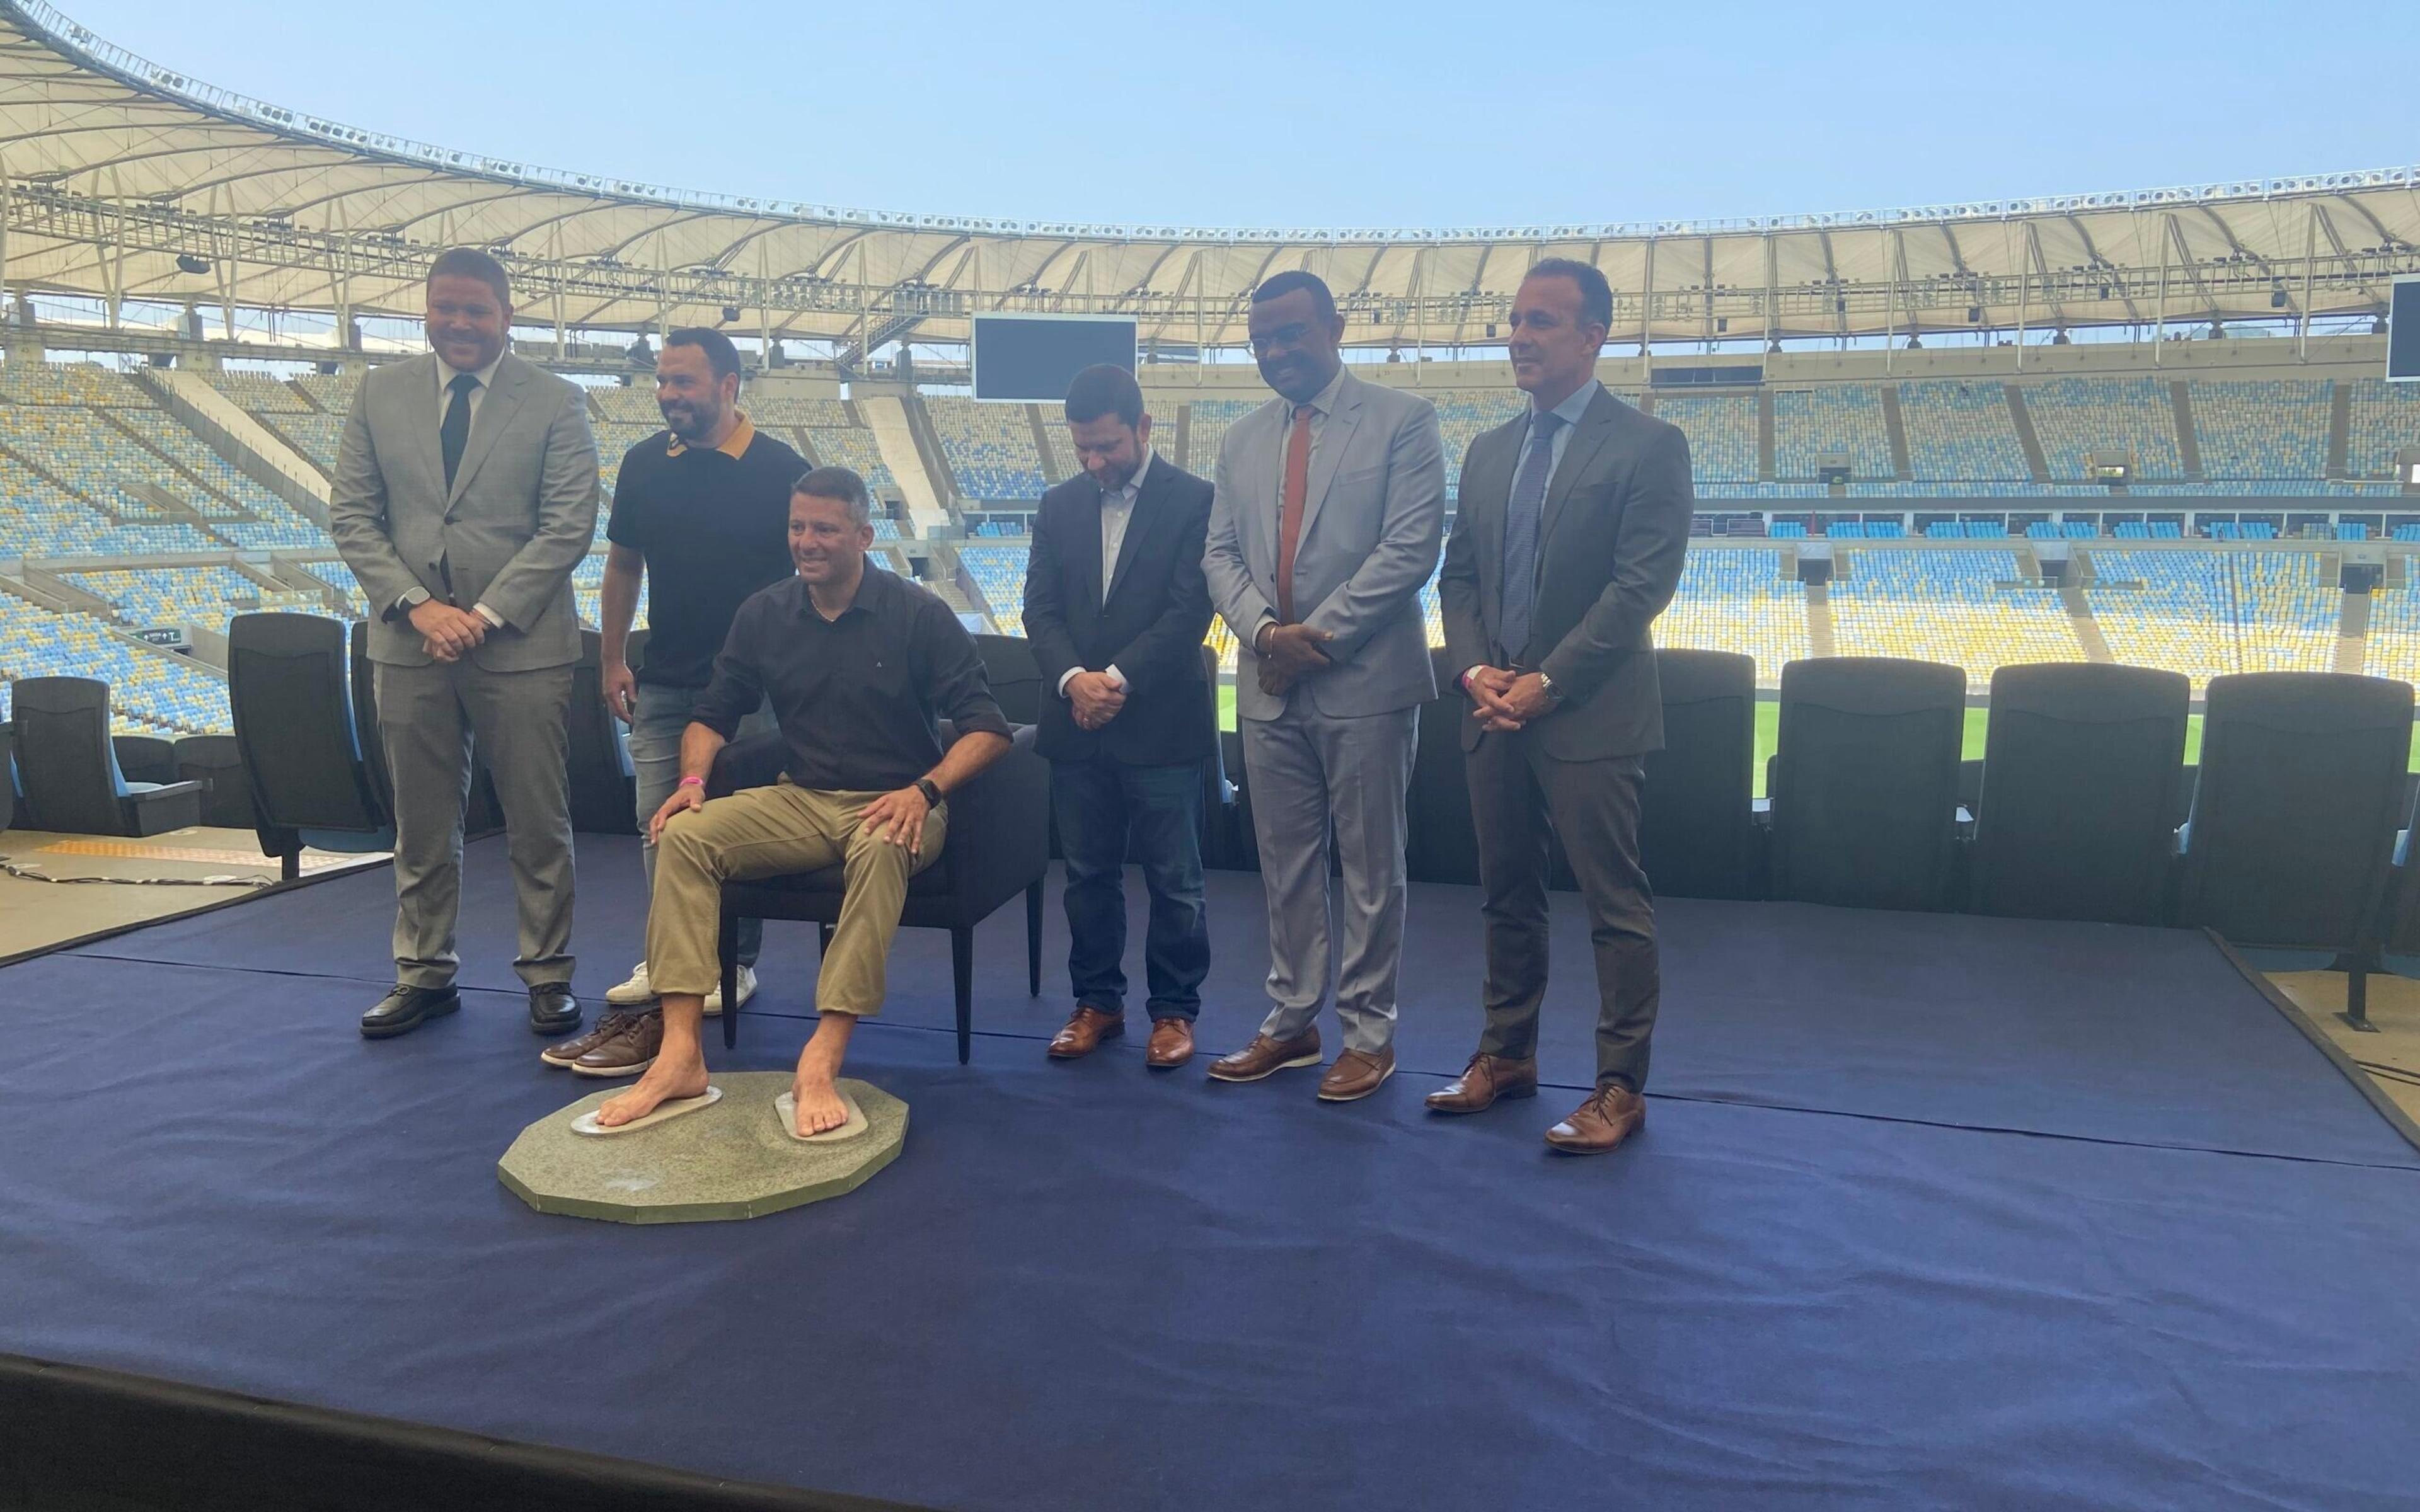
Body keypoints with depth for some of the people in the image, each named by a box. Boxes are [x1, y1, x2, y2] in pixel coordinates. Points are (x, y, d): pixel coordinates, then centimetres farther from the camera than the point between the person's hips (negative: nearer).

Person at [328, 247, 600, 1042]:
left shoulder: (556, 402, -1)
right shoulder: (380, 393, 8)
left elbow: (567, 528, -8)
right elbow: (351, 513, 5)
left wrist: (486, 614, -13)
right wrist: (418, 605, -8)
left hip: (521, 644, -3)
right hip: (409, 642, 3)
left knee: (539, 823, 4)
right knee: (421, 825, 11)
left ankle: (548, 974, 15)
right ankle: (424, 974, 22)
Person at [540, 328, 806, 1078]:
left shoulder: (780, 470, -8)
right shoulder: (644, 463, 3)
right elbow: (623, 565, 13)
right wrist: (613, 660, 10)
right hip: (663, 679, 4)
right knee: (658, 821, 4)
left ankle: (733, 961, 18)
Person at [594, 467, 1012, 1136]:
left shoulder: (918, 614, -7)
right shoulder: (764, 615, 6)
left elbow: (986, 728, -10)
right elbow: (713, 715, 14)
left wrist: (925, 791, -26)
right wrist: (693, 780, -7)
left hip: (892, 806, -4)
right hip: (800, 799, 4)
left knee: (882, 849, -39)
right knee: (684, 836, -20)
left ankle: (822, 1061, -39)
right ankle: (681, 1055, -25)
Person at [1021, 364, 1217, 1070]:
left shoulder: (1193, 501, -4)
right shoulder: (1059, 506, 11)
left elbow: (1189, 610, -11)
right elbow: (1041, 609, 5)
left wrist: (1119, 680, -16)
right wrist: (1074, 679, -12)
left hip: (1162, 726, -4)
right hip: (1077, 725, 4)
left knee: (1173, 879, 5)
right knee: (1088, 875, 12)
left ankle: (1174, 1009, 18)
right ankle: (1097, 1003, 25)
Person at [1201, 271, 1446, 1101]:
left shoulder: (1402, 419, -3)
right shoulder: (1242, 440, 14)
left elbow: (1411, 546, -11)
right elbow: (1221, 554, 9)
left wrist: (1319, 634, -15)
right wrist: (1265, 630, -11)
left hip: (1366, 681, -5)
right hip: (1269, 685, 5)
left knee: (1370, 867, 4)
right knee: (1285, 863, 12)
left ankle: (1368, 1032, 16)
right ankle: (1292, 1020, 24)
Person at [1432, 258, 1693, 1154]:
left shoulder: (1649, 447, -6)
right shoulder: (1488, 453, 13)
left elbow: (1641, 586, -13)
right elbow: (1458, 577, 14)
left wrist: (1547, 683, -16)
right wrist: (1476, 669, -4)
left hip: (1592, 718, -6)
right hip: (1495, 712, 6)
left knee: (1615, 905, 0)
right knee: (1506, 896, 14)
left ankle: (1620, 1086, 11)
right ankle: (1507, 1055, 28)